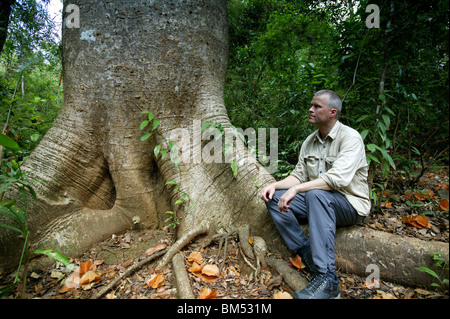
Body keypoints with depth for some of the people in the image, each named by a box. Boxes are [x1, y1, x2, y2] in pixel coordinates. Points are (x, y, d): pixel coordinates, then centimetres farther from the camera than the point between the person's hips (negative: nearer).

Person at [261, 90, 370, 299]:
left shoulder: (350, 138, -14)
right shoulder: (310, 141, 8)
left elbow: (338, 178, -29)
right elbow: (299, 176, 8)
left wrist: (296, 189, -33)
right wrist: (274, 185, -10)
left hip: (350, 205, -7)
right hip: (317, 202, 7)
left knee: (316, 194, -38)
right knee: (274, 198, -12)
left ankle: (326, 278, -34)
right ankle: (308, 256, -15)